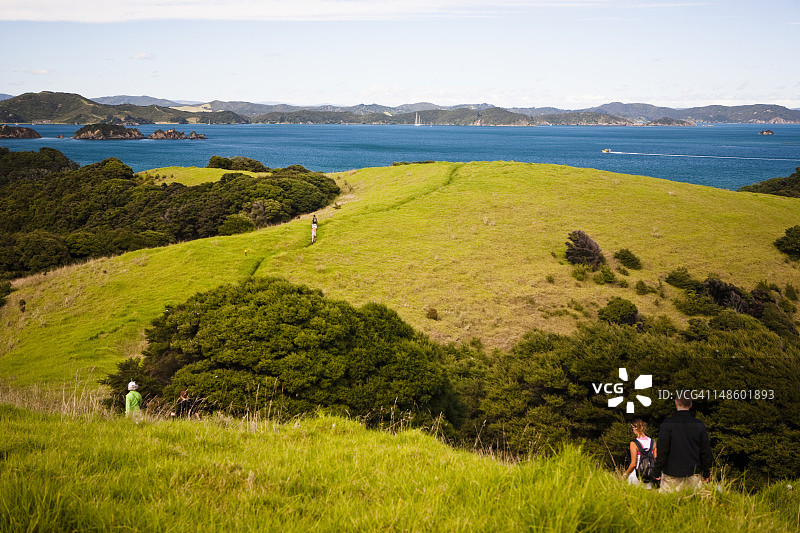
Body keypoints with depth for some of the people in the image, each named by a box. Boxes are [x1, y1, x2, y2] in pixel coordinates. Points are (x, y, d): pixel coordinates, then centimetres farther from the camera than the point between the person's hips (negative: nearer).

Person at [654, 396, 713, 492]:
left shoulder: (667, 424, -7)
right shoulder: (700, 425, 2)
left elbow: (662, 450, -6)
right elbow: (705, 452, 7)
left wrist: (657, 472, 2)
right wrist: (706, 473, 16)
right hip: (694, 476, 3)